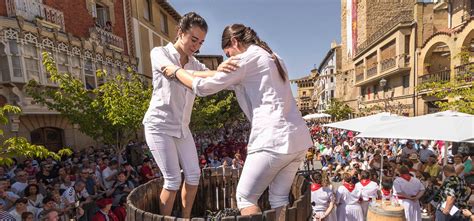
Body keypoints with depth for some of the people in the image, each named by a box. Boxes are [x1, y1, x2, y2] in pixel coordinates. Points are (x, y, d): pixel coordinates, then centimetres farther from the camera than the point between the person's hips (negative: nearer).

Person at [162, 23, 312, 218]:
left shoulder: (246, 58, -4)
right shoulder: (272, 58, 22)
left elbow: (204, 87, -2)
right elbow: (237, 83, 31)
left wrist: (176, 71, 14)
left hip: (274, 139, -9)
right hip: (299, 138, 9)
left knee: (245, 196, 7)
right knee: (279, 198, 17)